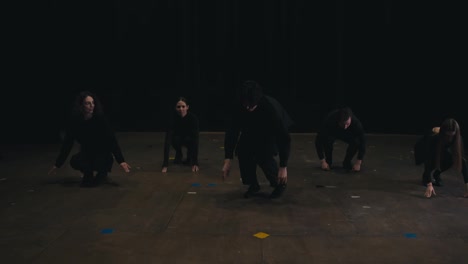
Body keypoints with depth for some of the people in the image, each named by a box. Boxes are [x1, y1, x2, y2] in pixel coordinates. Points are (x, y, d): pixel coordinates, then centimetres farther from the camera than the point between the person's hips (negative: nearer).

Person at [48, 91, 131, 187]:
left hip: (103, 153, -3)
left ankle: (102, 174, 5)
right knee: (74, 162, -26)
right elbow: (67, 143, -5)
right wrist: (58, 164, -2)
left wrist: (121, 161, -31)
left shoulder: (100, 119, -21)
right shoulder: (74, 122, -13)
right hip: (87, 153, 3)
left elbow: (112, 140, -23)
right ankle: (88, 175, 7)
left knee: (99, 162, -33)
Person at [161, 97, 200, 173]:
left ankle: (190, 156, -5)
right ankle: (179, 155, -2)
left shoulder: (193, 117, -34)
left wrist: (195, 163, -48)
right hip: (178, 138, 1)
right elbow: (167, 140, -42)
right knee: (175, 139, -33)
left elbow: (195, 139, -40)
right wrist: (165, 164, -51)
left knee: (189, 139, -35)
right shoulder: (172, 118, -34)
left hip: (189, 139, -1)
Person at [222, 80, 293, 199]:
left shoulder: (271, 107, -41)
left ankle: (279, 184, 2)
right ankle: (253, 184, 4)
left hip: (272, 131, -4)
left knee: (264, 155, -25)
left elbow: (284, 137, -35)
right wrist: (228, 160, -30)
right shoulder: (237, 106, -31)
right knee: (242, 151, -18)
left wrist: (283, 167, -34)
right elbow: (231, 132, -25)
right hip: (252, 130, 4)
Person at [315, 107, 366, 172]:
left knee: (356, 141, -31)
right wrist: (322, 162, -34)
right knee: (327, 139, -36)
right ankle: (328, 161, -8)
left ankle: (347, 162, -5)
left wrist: (358, 163, -32)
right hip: (331, 132, -1)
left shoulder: (356, 122, -37)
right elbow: (319, 140, -35)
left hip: (348, 134, 1)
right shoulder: (329, 121, -40)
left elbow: (362, 142, -29)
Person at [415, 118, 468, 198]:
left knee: (451, 159, -26)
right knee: (433, 159, -35)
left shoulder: (457, 139, -31)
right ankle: (426, 176, -7)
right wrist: (429, 184, -54)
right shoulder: (433, 137, -41)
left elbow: (461, 160, -32)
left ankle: (436, 174, 2)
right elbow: (429, 160, -46)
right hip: (423, 149, -3)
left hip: (441, 150, 4)